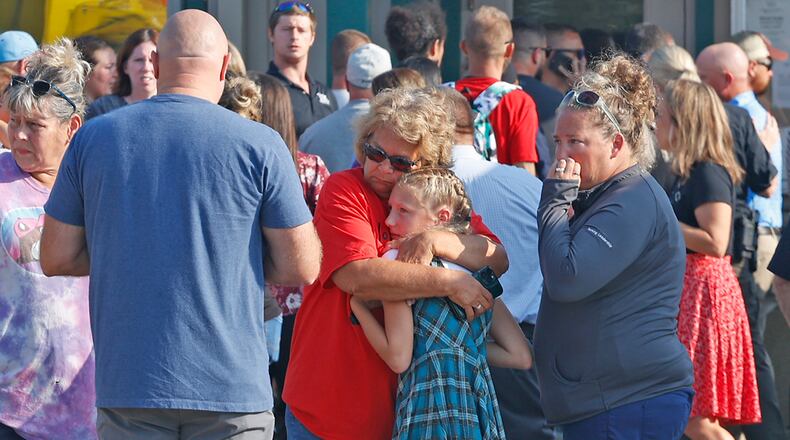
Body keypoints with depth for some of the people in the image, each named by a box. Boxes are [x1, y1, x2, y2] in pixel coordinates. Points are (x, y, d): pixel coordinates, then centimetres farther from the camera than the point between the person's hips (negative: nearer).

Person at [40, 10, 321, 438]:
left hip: (127, 387, 2)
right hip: (230, 386, -2)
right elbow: (302, 269, -3)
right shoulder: (259, 145, -6)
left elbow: (56, 259, 6)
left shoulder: (92, 138, 2)